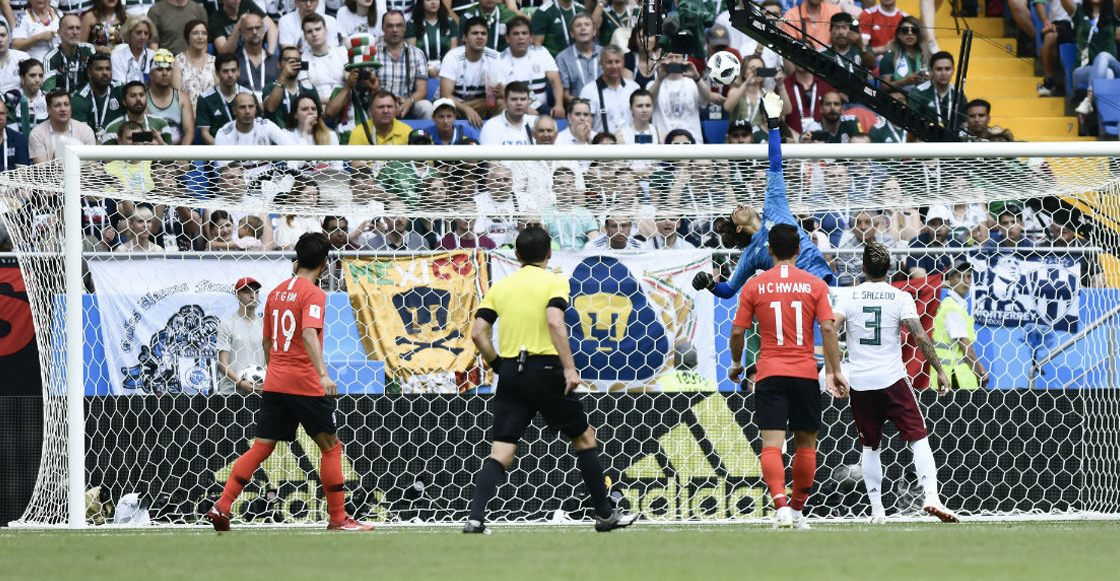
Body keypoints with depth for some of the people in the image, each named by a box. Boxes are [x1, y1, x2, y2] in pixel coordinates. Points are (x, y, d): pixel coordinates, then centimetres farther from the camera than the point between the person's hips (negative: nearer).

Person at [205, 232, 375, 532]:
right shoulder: (313, 294, -9)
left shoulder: (276, 293, 13)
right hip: (305, 383, -6)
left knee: (260, 448, 7)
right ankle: (338, 518, 6)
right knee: (331, 447, 5)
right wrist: (323, 374, -34)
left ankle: (222, 506, -4)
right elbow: (309, 334, -25)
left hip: (274, 382, 6)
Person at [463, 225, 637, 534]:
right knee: (584, 437, 11)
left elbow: (478, 333, 4)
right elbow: (555, 322, -17)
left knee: (500, 450, 0)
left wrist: (499, 366, 14)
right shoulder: (555, 282, -1)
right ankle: (605, 514, 15)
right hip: (545, 368, -4)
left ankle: (475, 517, -15)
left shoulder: (499, 287, 12)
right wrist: (569, 368, -20)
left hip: (510, 372, 4)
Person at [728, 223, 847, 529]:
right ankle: (797, 509, 21)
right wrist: (835, 371, -2)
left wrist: (736, 363, 18)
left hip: (769, 374, -1)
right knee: (806, 443, 16)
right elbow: (828, 329, -7)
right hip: (805, 372, 1)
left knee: (771, 444, -7)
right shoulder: (815, 285, 0)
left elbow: (737, 332, 1)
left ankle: (781, 505, -27)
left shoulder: (754, 286, 0)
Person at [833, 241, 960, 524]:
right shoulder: (900, 297, -2)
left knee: (870, 447, 14)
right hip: (892, 379, -2)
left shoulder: (848, 296, 3)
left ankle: (876, 510, 12)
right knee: (919, 439, -2)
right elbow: (920, 337, -10)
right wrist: (940, 371, -4)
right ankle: (931, 496, -20)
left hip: (859, 382, 2)